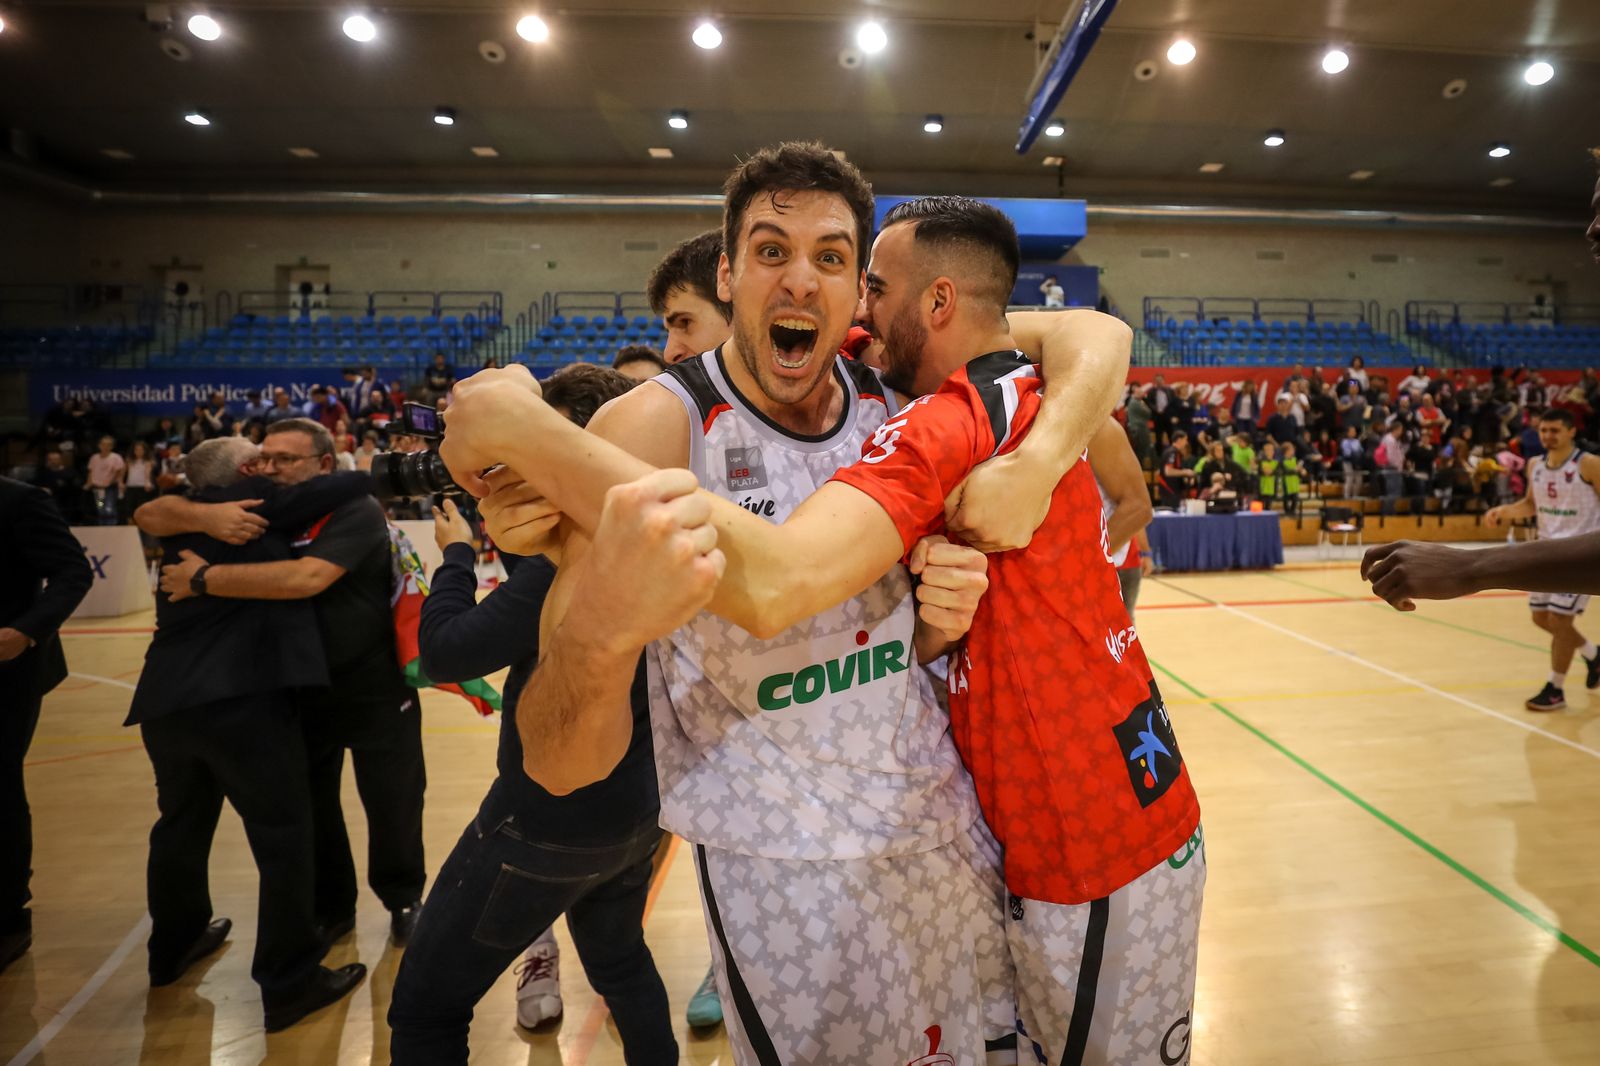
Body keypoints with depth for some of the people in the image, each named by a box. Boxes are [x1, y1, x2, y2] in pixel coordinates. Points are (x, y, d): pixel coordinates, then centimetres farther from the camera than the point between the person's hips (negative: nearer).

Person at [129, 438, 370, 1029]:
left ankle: (174, 947, 46)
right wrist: (358, 475, 16)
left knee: (181, 826, 26)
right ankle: (291, 983, 9)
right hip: (241, 697, -8)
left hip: (165, 700, 8)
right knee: (283, 835, 2)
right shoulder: (258, 504, 0)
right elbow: (356, 485, -4)